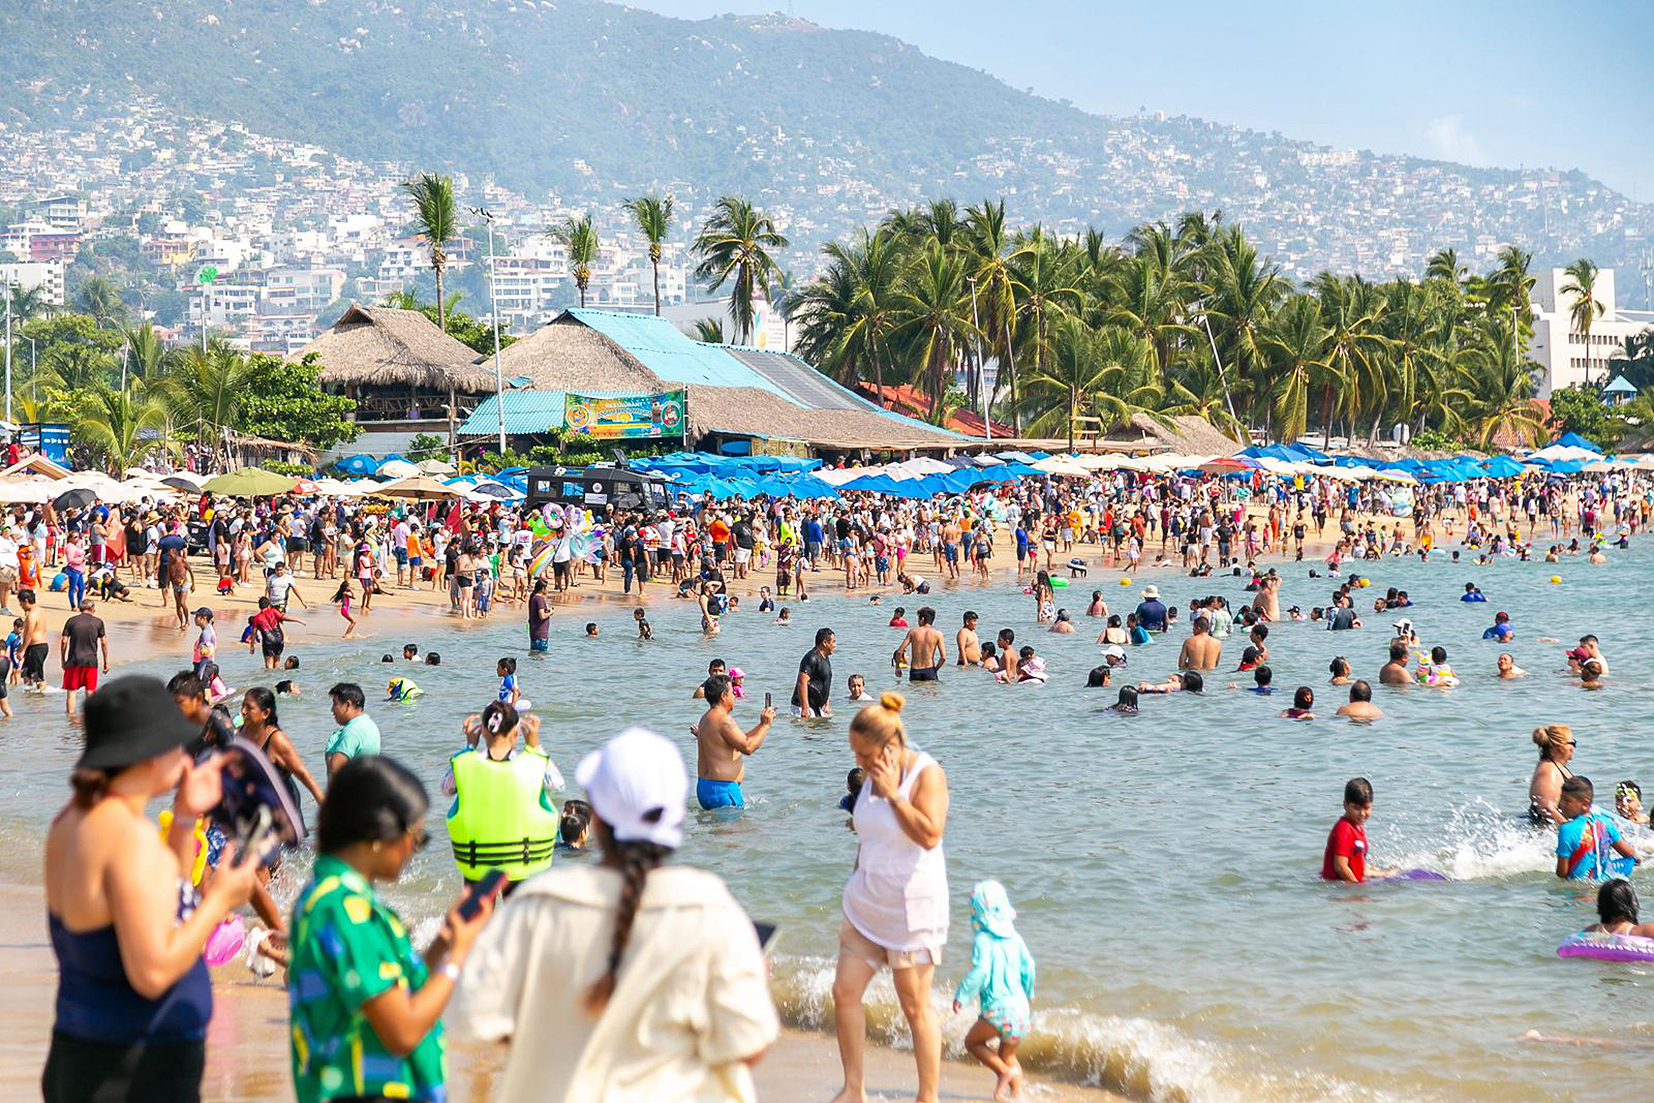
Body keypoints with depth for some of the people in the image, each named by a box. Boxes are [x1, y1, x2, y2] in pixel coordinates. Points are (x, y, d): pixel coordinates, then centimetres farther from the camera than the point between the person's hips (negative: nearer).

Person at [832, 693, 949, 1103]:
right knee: (844, 993, 1)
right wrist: (857, 887, 22)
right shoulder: (873, 775, 5)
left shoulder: (927, 774, -15)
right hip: (866, 906, 7)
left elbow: (929, 835, -27)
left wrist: (892, 793, -25)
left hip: (912, 907, -7)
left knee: (915, 1007, 1)